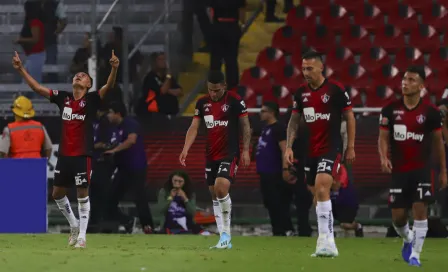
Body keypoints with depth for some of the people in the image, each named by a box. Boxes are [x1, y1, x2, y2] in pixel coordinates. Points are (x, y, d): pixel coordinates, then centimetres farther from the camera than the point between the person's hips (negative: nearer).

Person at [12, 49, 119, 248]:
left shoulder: (91, 99, -4)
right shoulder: (63, 98, 8)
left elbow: (108, 86, -21)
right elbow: (37, 88, 11)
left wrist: (114, 69, -38)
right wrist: (21, 69, 7)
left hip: (83, 156, -5)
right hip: (64, 155, 5)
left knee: (82, 194, -1)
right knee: (57, 193, 11)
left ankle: (82, 235, 7)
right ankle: (74, 226, 30)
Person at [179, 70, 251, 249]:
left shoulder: (235, 101, -7)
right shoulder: (202, 103, 7)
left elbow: (245, 125, -2)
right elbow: (194, 127, 8)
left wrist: (245, 150, -8)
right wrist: (185, 150, -3)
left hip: (229, 154, -6)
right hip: (211, 155, 6)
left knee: (221, 187, -23)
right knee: (214, 194, 6)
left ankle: (226, 232, -11)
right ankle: (224, 238, 11)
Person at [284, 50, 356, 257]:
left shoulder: (335, 89, -9)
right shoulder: (301, 92, 7)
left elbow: (349, 117, -2)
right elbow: (294, 121, 16)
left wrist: (351, 147, -3)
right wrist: (289, 146, 7)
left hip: (330, 149, -6)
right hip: (310, 150, 6)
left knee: (322, 189, -21)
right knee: (317, 194, 9)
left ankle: (327, 242, -23)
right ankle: (325, 242, 18)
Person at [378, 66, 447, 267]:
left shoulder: (430, 112, -4)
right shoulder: (390, 110, 0)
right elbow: (383, 137, 3)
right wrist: (383, 157, -18)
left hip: (421, 169, -2)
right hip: (399, 170, 2)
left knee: (420, 209, -14)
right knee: (398, 215, 3)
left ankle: (415, 254, -8)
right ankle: (408, 239, 36)